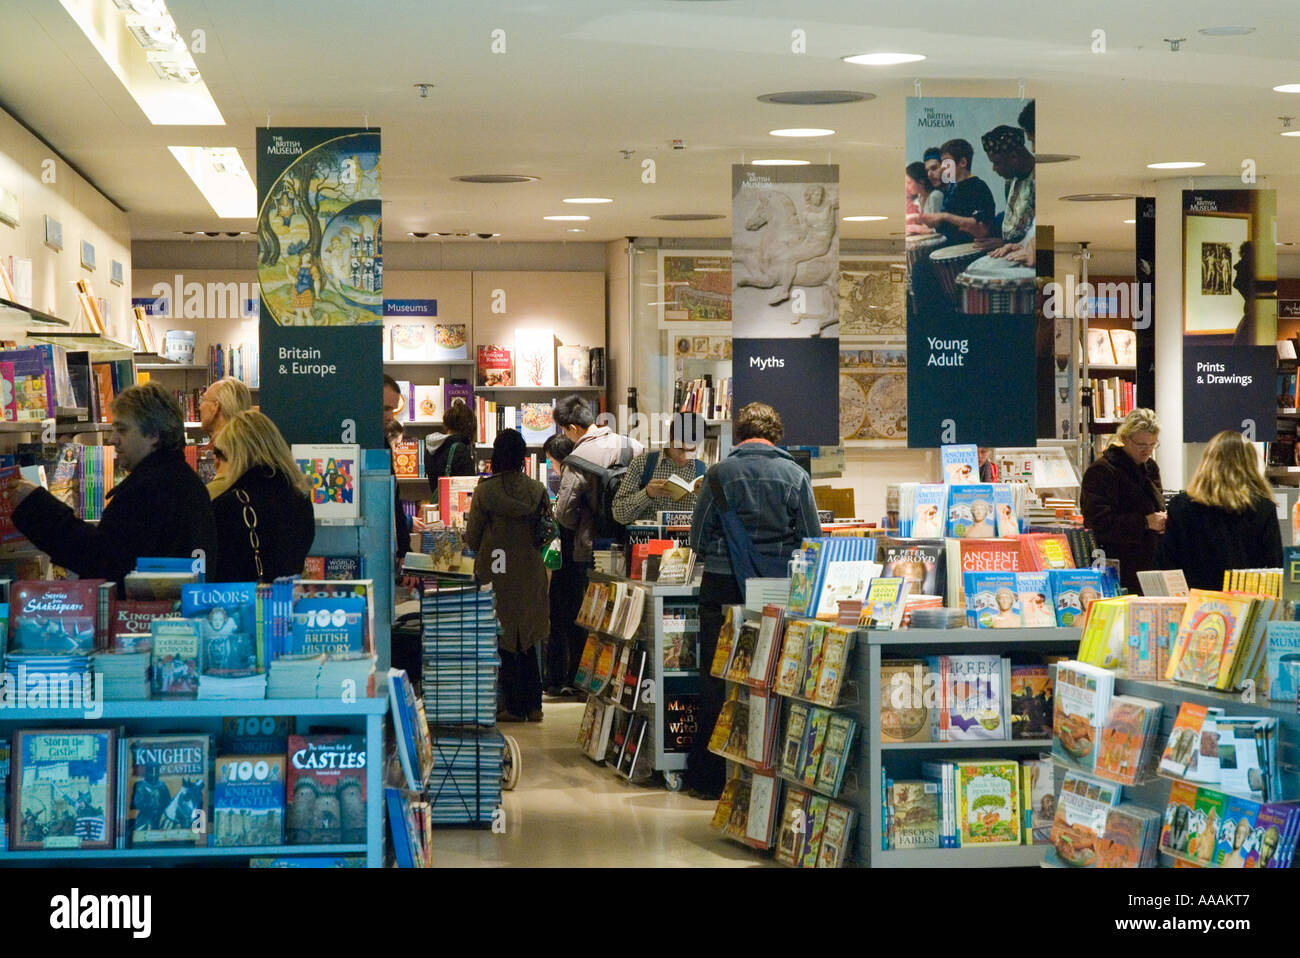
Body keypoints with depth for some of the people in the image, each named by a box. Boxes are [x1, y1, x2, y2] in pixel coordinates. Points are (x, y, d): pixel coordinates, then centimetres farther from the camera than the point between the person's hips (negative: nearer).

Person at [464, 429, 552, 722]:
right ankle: (533, 705, 14)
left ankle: (514, 706, 7)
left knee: (504, 640, 6)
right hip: (530, 572, 3)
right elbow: (548, 531, 5)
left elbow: (471, 537, -6)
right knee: (527, 639, 14)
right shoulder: (537, 490, -3)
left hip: (496, 574, -3)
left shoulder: (485, 491, -12)